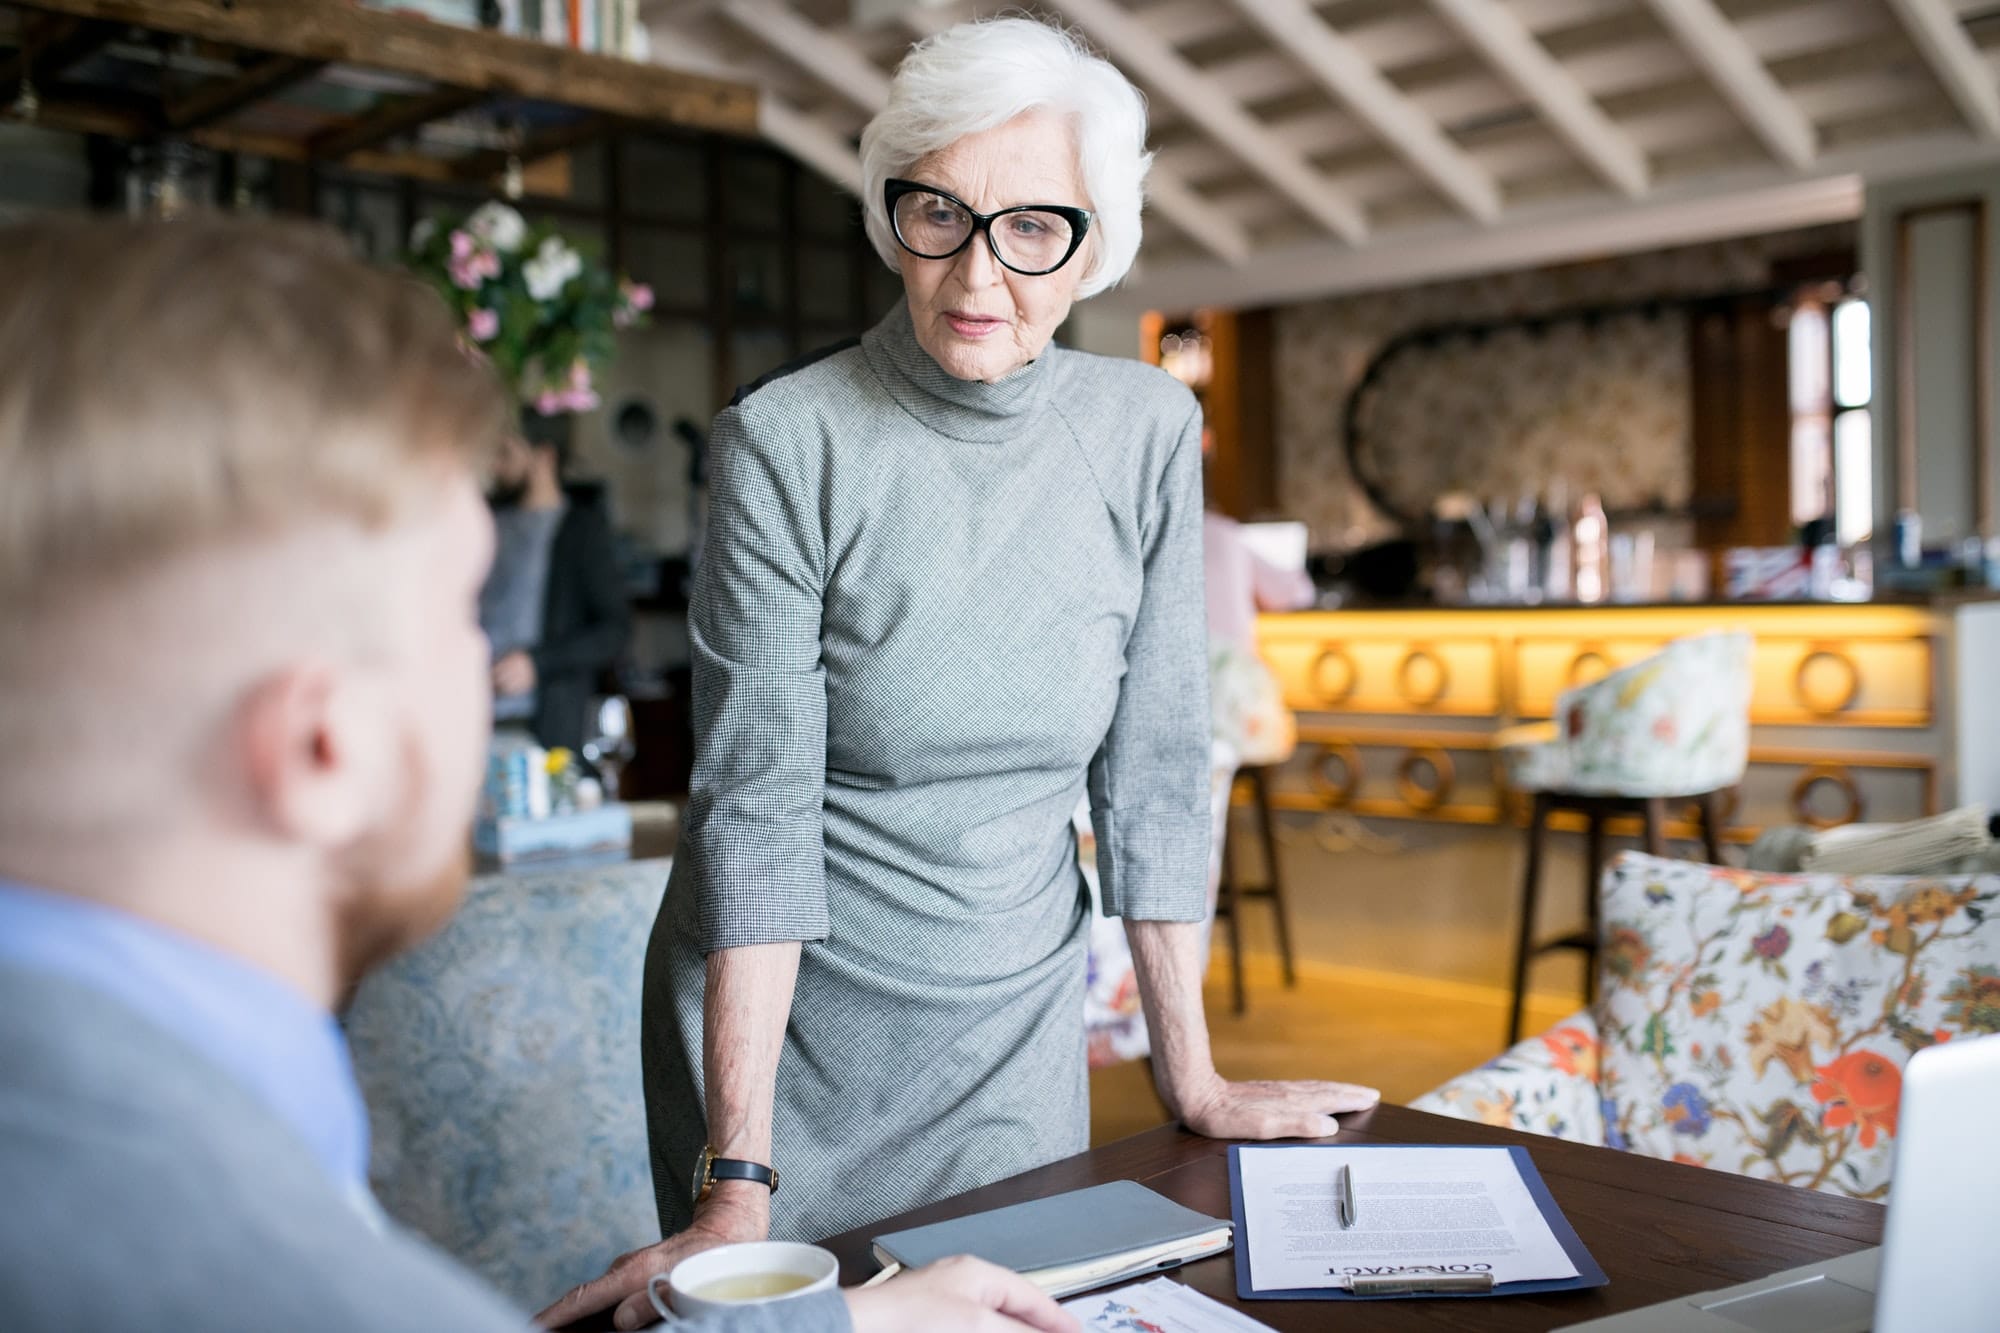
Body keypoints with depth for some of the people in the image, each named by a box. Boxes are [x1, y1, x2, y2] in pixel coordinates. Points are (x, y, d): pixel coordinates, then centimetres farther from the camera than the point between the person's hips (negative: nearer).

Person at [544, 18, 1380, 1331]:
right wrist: (736, 1187, -22)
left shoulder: (1146, 430, -7)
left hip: (1018, 1025, 3)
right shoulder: (785, 443, -17)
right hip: (782, 1022, -2)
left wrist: (1194, 1080, 1)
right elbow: (758, 802, -19)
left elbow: (1155, 765, -2)